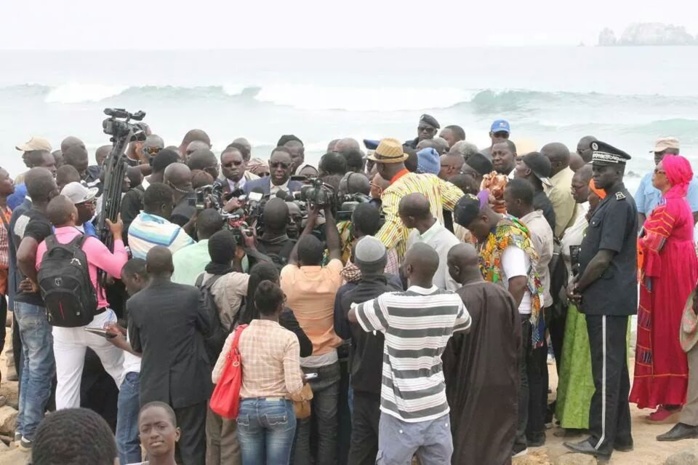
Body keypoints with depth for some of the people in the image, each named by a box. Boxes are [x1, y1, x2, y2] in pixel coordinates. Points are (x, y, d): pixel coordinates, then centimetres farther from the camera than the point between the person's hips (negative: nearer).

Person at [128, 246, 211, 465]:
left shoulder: (135, 303, -9)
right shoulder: (191, 295, -13)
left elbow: (136, 346, 4)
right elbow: (207, 327, 3)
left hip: (154, 385, 1)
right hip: (189, 383, -1)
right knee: (192, 445, 7)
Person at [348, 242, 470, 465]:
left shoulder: (391, 303, -17)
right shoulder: (452, 302, -4)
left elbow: (352, 315, 2)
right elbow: (466, 324, 20)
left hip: (402, 415, -4)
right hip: (437, 409, 4)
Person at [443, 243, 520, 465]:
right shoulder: (504, 296, -6)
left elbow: (448, 352, -12)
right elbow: (517, 341, 3)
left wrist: (446, 385, 2)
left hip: (468, 387, -4)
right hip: (502, 384, 4)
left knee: (466, 447, 8)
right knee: (499, 443, 15)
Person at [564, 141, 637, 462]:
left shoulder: (618, 204, -16)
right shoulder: (614, 202, 15)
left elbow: (604, 258, -20)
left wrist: (577, 288, -8)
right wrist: (580, 283, 9)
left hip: (608, 300, -10)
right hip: (610, 298, 10)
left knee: (606, 372, -4)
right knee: (615, 369, 14)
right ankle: (620, 434, 21)